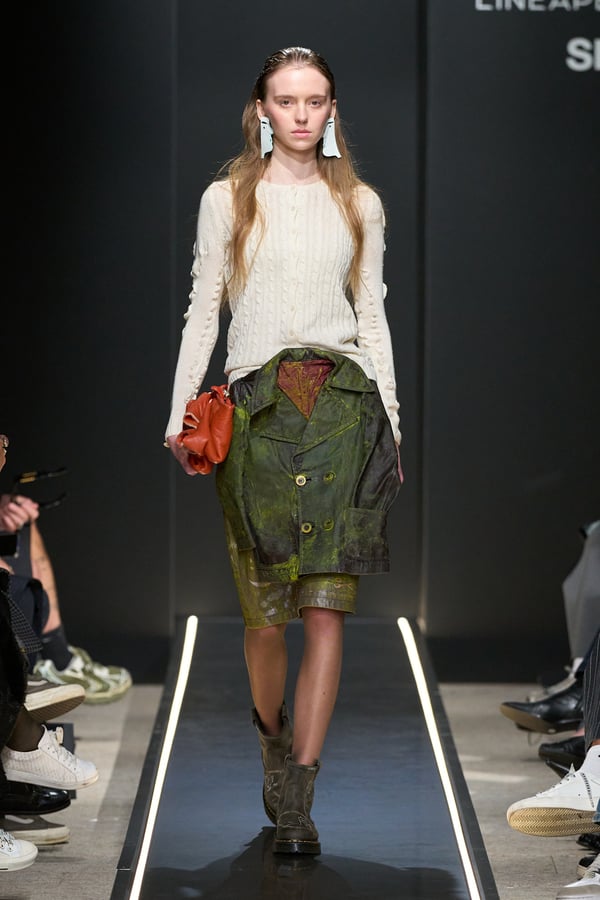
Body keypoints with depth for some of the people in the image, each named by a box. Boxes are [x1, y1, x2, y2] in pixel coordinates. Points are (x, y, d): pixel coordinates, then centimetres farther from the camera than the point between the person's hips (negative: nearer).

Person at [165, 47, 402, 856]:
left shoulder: (359, 204, 14)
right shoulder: (227, 199, 10)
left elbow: (372, 316, 16)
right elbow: (203, 310, 9)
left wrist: (390, 422, 10)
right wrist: (182, 414, 1)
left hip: (343, 402, 1)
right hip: (256, 404, -1)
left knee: (328, 607, -10)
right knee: (266, 608, -4)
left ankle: (295, 800, -10)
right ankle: (274, 744, 24)